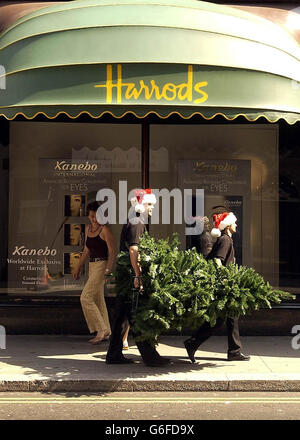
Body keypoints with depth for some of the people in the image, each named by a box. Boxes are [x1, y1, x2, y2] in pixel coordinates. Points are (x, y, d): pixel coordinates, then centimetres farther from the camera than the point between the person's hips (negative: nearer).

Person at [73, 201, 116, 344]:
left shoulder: (105, 229, -11)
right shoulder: (88, 229, 13)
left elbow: (112, 251, -15)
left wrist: (108, 269, -25)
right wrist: (78, 268, 21)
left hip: (102, 265, -8)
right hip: (92, 265, 8)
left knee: (86, 297, -12)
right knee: (98, 300, 11)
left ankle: (101, 330, -6)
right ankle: (106, 333, 18)